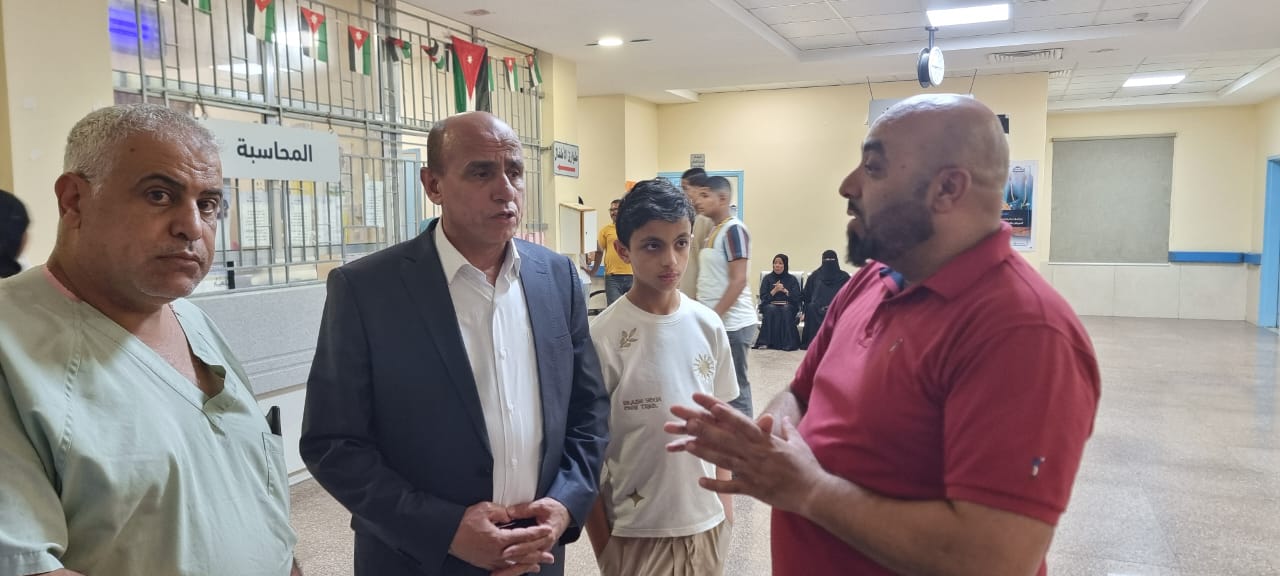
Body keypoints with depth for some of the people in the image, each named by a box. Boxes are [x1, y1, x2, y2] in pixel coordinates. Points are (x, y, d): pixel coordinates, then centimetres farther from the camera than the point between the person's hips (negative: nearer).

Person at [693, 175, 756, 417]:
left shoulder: (733, 229, -12)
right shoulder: (713, 231, 15)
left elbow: (738, 281, -19)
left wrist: (714, 317, -19)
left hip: (731, 324, -9)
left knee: (735, 388, -2)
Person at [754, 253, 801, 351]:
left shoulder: (792, 279, 9)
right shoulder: (767, 278, 10)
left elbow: (797, 298, -1)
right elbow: (763, 298, 0)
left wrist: (784, 290, -14)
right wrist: (775, 290, -15)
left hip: (788, 307, 0)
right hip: (770, 306, 0)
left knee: (786, 310, -34)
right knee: (771, 309, -34)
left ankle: (788, 342, -35)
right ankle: (767, 342, -36)